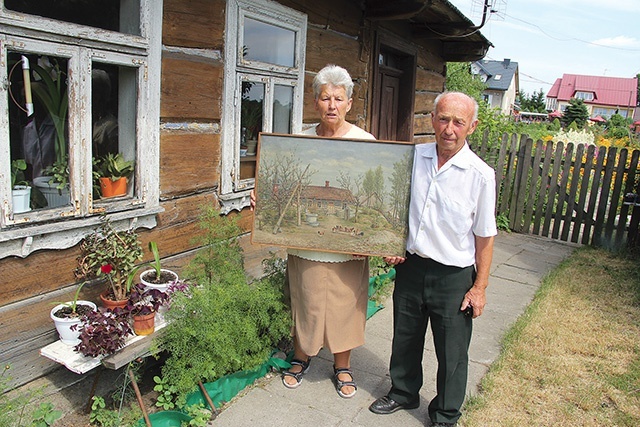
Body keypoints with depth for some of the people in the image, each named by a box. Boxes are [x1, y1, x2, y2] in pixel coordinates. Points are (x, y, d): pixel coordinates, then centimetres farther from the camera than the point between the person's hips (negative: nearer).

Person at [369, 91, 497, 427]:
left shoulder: (481, 175, -14)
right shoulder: (412, 156, -4)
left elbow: (485, 236, -7)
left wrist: (479, 287, -6)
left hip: (454, 276, -3)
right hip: (411, 265, 4)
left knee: (451, 353, 12)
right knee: (405, 339, 22)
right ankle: (403, 393, 48)